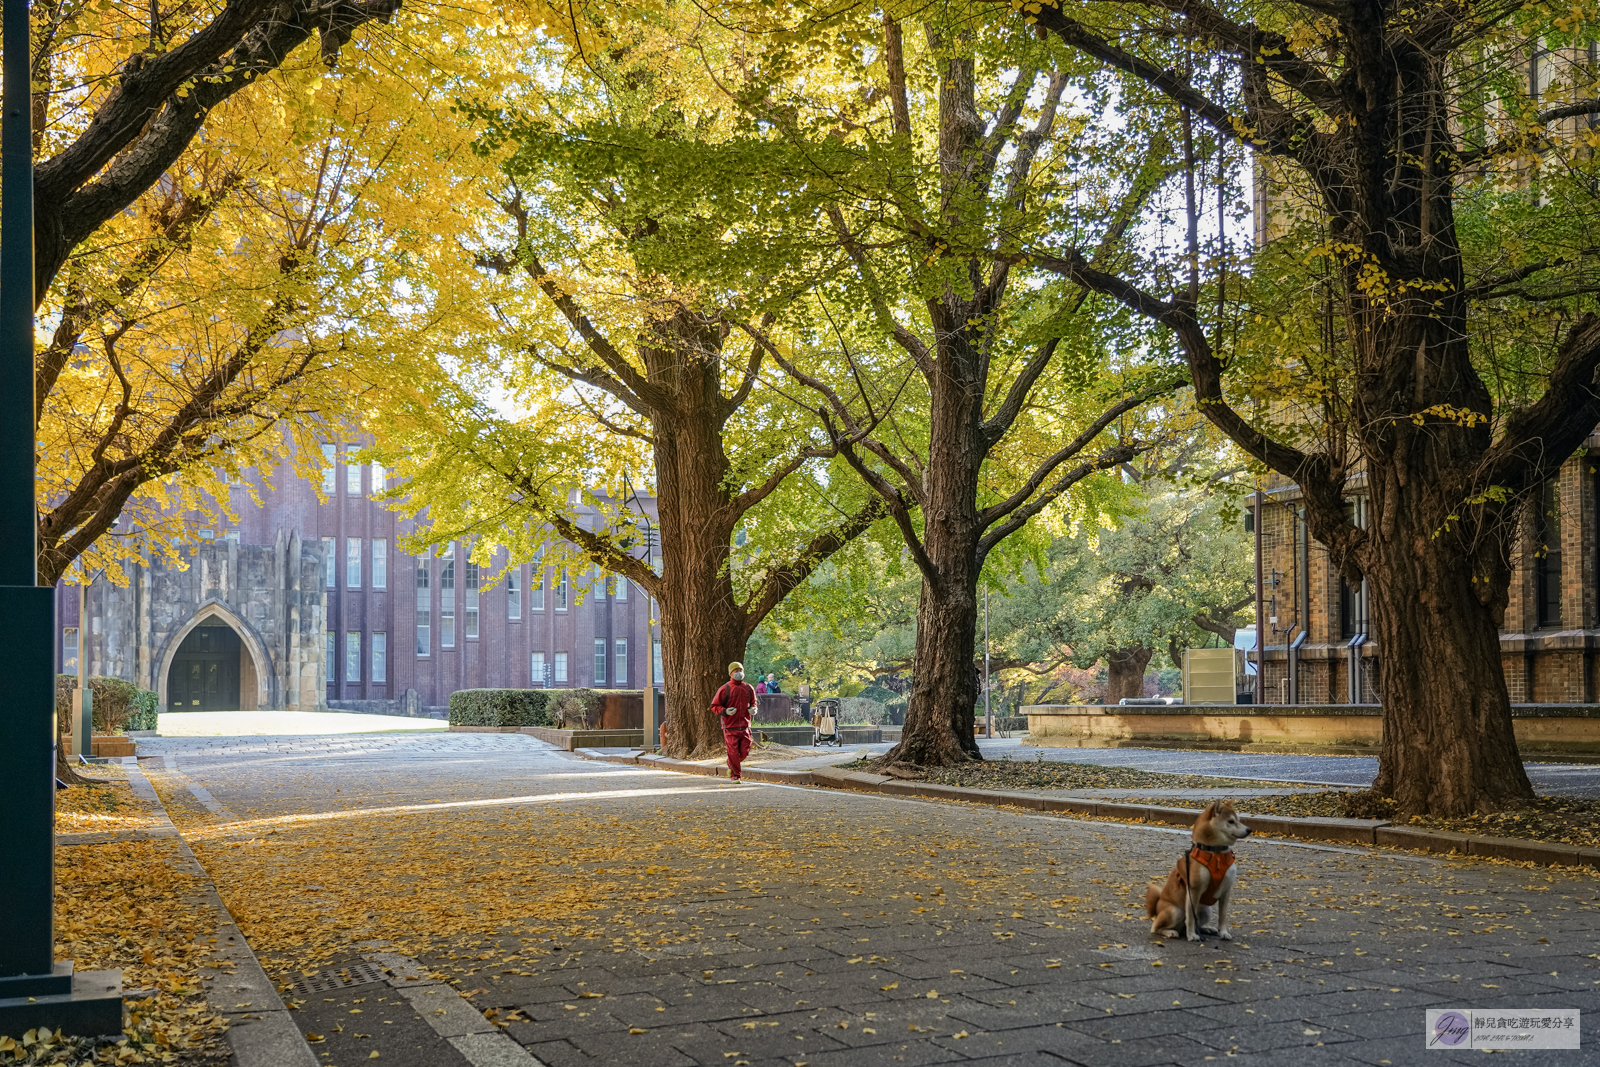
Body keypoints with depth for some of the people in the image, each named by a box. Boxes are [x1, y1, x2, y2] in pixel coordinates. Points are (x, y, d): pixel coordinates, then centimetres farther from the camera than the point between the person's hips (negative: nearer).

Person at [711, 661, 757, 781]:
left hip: (745, 726, 4)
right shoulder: (724, 689, -4)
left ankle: (731, 766, 30)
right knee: (733, 753, -4)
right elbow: (714, 706, 1)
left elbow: (753, 702, 25)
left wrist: (753, 708, 2)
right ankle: (735, 776, 11)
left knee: (744, 752, 3)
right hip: (730, 727, -4)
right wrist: (725, 711, -17)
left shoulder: (748, 688, 9)